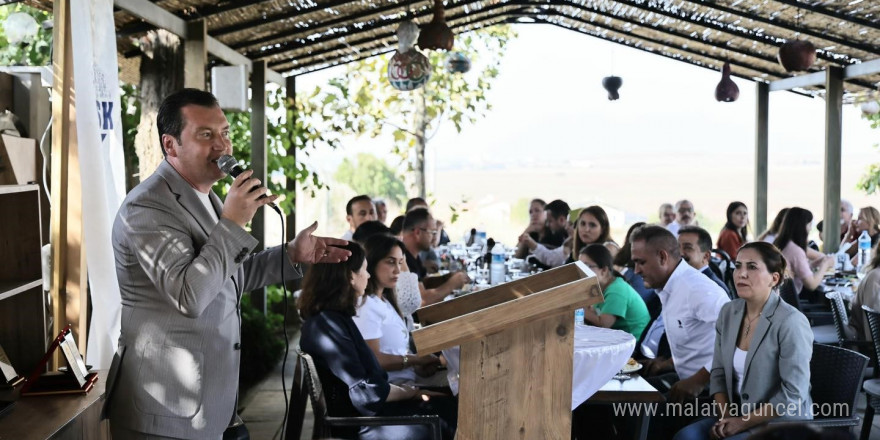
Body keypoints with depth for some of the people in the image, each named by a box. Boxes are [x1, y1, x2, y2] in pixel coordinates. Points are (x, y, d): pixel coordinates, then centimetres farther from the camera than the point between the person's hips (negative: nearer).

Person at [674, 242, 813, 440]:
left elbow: (792, 395, -18)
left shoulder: (790, 322, -17)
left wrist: (744, 422, -15)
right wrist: (726, 416, -5)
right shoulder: (728, 312, 4)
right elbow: (719, 373, 10)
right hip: (739, 417, 6)